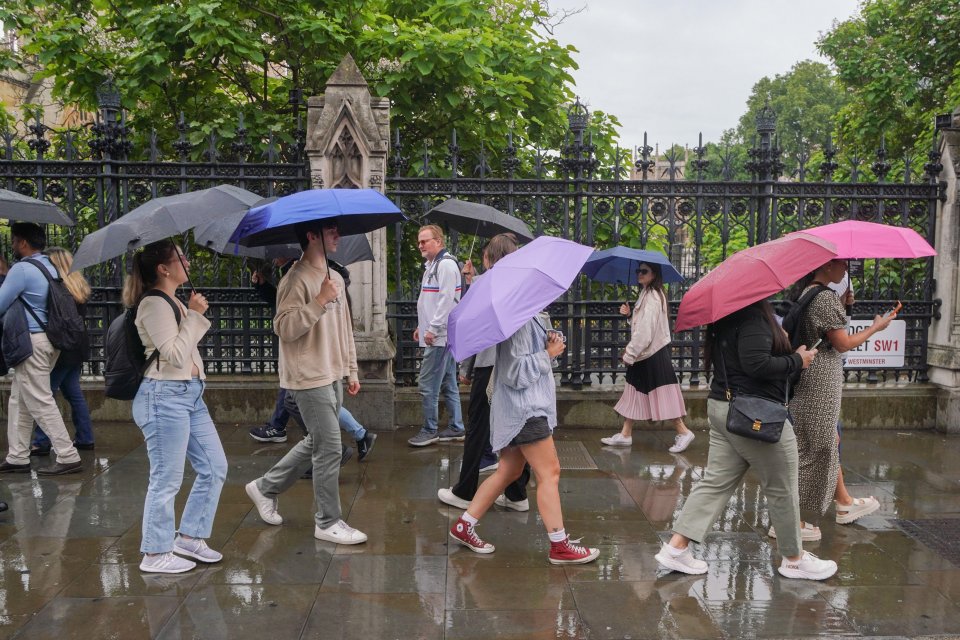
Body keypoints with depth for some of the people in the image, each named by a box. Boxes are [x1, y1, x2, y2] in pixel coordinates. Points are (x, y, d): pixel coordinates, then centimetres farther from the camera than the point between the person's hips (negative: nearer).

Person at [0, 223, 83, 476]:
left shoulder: (22, 269, -14)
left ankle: (68, 457, -4)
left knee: (40, 402, -5)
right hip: (49, 338, 9)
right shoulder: (50, 267, 14)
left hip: (32, 341, -9)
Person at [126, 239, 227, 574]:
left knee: (214, 468, 11)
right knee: (167, 479, -1)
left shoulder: (175, 302, 15)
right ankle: (156, 554, 13)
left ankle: (189, 537, 24)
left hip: (190, 394, 10)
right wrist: (194, 315, -14)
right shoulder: (153, 303, -13)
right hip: (165, 397, -10)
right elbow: (175, 354, -19)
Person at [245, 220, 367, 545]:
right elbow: (284, 328, -21)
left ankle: (265, 487, 34)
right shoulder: (297, 279, -13)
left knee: (316, 443, 17)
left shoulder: (336, 278, 14)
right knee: (329, 448, -5)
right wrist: (320, 301, -26)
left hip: (333, 376, 9)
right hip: (310, 378, -9)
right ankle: (328, 522, 8)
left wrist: (351, 371, 18)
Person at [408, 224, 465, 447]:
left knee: (427, 385, -6)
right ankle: (455, 428, 19)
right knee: (448, 384, 13)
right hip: (439, 335, 10)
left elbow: (446, 300, -21)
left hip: (440, 336, -10)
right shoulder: (432, 265, 19)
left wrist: (433, 329, -20)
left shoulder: (446, 264, -13)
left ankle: (429, 431, 2)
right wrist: (422, 326, 21)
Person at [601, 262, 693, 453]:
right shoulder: (647, 295, 13)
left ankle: (683, 432, 6)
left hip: (653, 355, -10)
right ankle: (625, 434, 18)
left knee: (661, 395, -4)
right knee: (633, 393, 12)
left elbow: (645, 331, -22)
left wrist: (630, 354, -17)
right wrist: (629, 314, 2)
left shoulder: (652, 298, -18)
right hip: (644, 354, 10)